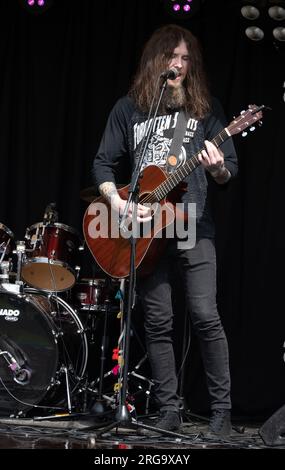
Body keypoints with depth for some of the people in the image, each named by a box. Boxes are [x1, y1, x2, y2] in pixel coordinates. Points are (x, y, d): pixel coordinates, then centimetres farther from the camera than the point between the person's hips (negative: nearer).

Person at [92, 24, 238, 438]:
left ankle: (222, 411, -2)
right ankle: (169, 411, 10)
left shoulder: (206, 107, 8)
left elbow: (229, 170, 6)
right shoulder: (128, 109, 10)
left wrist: (218, 169, -18)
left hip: (194, 226, -1)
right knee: (158, 322, 2)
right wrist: (116, 201, -8)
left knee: (205, 316, -11)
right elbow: (104, 163, 10)